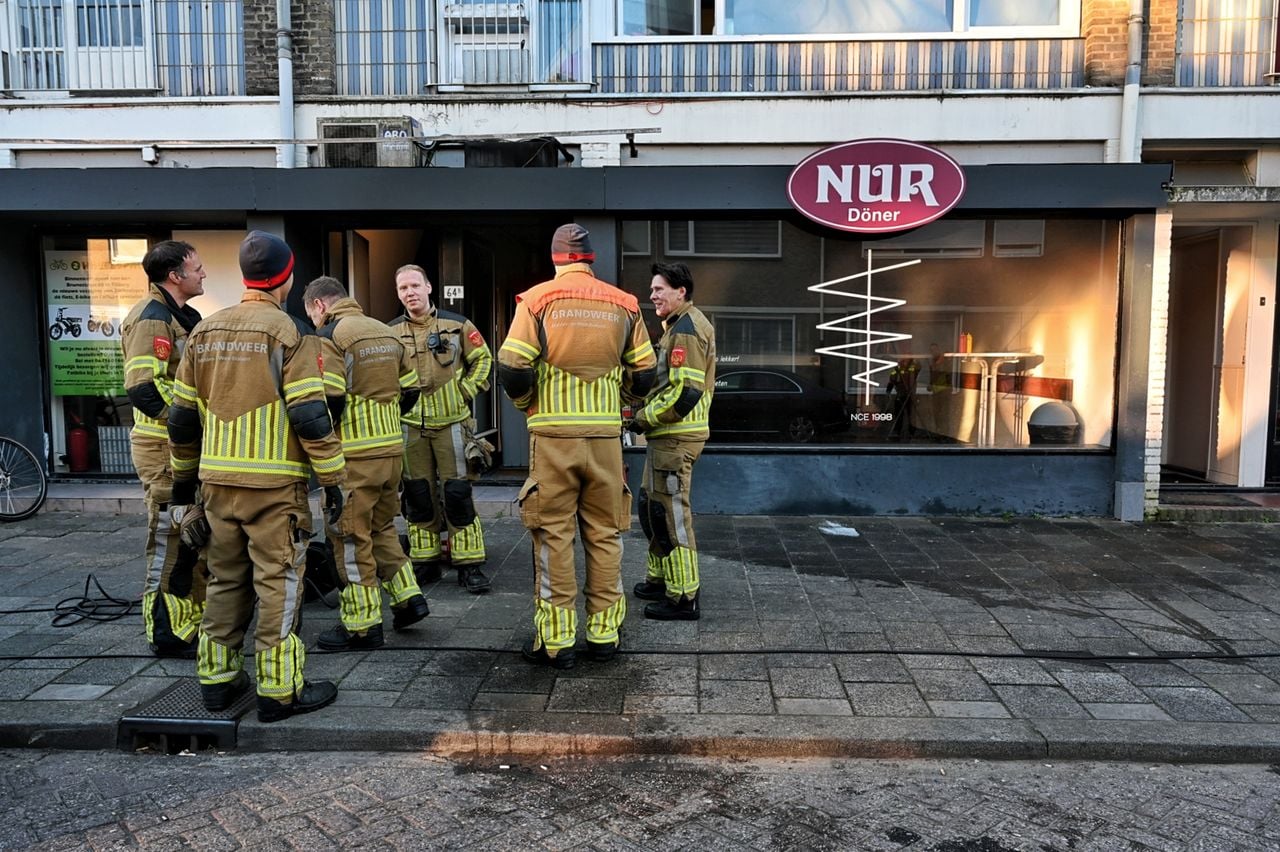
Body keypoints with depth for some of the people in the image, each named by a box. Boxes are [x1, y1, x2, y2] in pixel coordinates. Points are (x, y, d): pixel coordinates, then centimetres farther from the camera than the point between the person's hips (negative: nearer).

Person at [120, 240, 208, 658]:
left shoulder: (180, 316, 16)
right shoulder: (152, 318, -15)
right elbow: (143, 388, -26)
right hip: (165, 448, -10)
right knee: (171, 541, -2)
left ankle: (192, 619, 30)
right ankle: (167, 634, 9)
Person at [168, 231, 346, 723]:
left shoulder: (204, 332, 11)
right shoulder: (289, 332, -8)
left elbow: (182, 416, 14)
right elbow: (309, 415, -15)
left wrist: (184, 476, 24)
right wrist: (332, 478, -10)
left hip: (218, 480, 6)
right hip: (275, 482, -6)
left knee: (226, 580, 17)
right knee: (278, 584, 1)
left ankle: (217, 680, 25)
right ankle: (279, 691, 7)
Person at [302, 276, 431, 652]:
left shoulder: (330, 336, -9)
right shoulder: (386, 332, 13)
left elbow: (328, 400, -18)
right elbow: (410, 390, 15)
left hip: (354, 455, -7)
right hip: (392, 449, 7)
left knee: (350, 536, 4)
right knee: (381, 526, 23)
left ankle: (362, 625, 10)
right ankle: (408, 597, 21)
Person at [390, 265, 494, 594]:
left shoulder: (457, 325, -1)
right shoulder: (391, 333, 4)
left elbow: (483, 360, 8)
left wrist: (466, 391, -2)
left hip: (451, 422, -2)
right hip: (410, 426, 2)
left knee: (458, 493, -3)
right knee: (417, 495, 7)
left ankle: (469, 565, 4)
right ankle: (425, 563, 18)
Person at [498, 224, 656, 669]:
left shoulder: (537, 300, -1)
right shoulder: (623, 304, 7)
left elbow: (513, 369, -8)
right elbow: (644, 376, 8)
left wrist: (527, 405, 11)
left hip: (553, 435, -2)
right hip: (606, 435, 2)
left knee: (554, 536, 4)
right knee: (605, 535, 11)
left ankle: (556, 639, 8)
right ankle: (603, 632, 17)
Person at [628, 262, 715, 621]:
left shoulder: (686, 329, -16)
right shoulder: (682, 324, 18)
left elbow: (685, 392, -24)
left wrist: (645, 418, -15)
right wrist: (646, 414, 14)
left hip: (674, 437, -11)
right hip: (668, 435, 11)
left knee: (671, 513, -5)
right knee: (653, 506, 19)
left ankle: (683, 597, 2)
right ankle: (659, 579, 32)